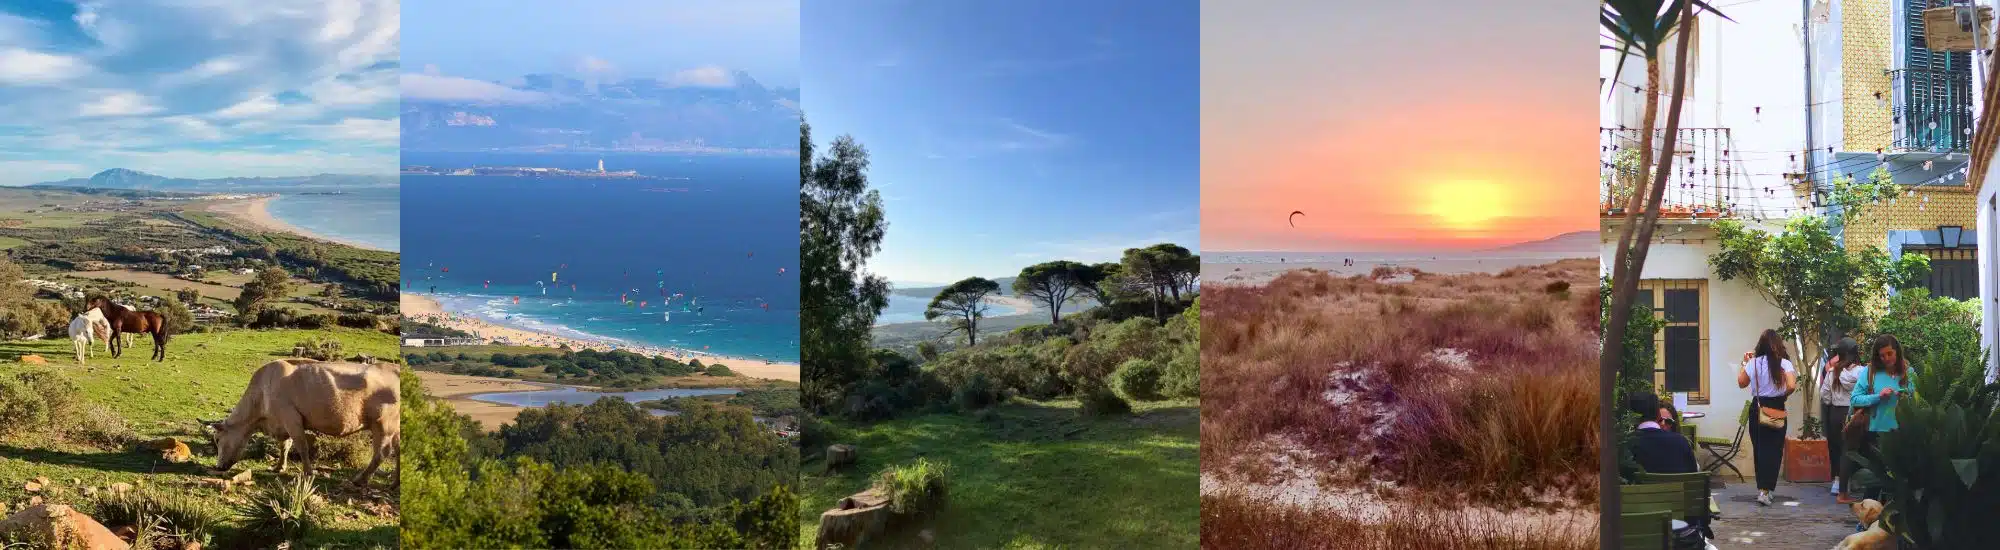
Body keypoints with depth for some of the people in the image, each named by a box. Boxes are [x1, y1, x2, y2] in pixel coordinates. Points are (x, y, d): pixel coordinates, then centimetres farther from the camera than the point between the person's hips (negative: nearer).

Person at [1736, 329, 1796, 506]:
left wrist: (1745, 363, 18)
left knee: (1759, 449, 12)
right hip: (1777, 411, -2)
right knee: (1774, 451, 4)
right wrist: (1783, 395, 2)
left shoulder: (1753, 363, -2)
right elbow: (1791, 386, -18)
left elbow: (1741, 382, 9)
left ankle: (1762, 489, 18)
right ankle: (1765, 491, -6)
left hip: (1757, 409, 2)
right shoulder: (1784, 363, -8)